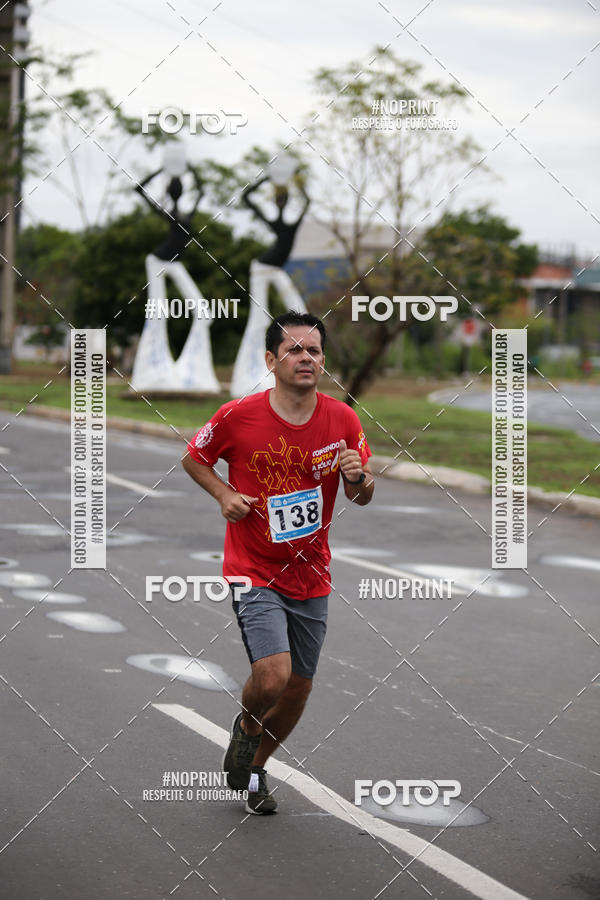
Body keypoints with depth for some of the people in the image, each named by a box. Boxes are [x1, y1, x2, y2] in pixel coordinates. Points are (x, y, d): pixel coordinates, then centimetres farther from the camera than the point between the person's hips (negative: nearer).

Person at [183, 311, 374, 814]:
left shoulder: (342, 420, -5)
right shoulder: (238, 416, -12)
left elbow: (361, 498, 4)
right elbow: (194, 458, 5)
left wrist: (359, 479, -19)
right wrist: (225, 494, -12)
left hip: (311, 577, 4)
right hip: (254, 571, -4)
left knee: (299, 688, 12)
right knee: (272, 677, -21)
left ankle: (256, 767, 39)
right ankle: (246, 727, 16)